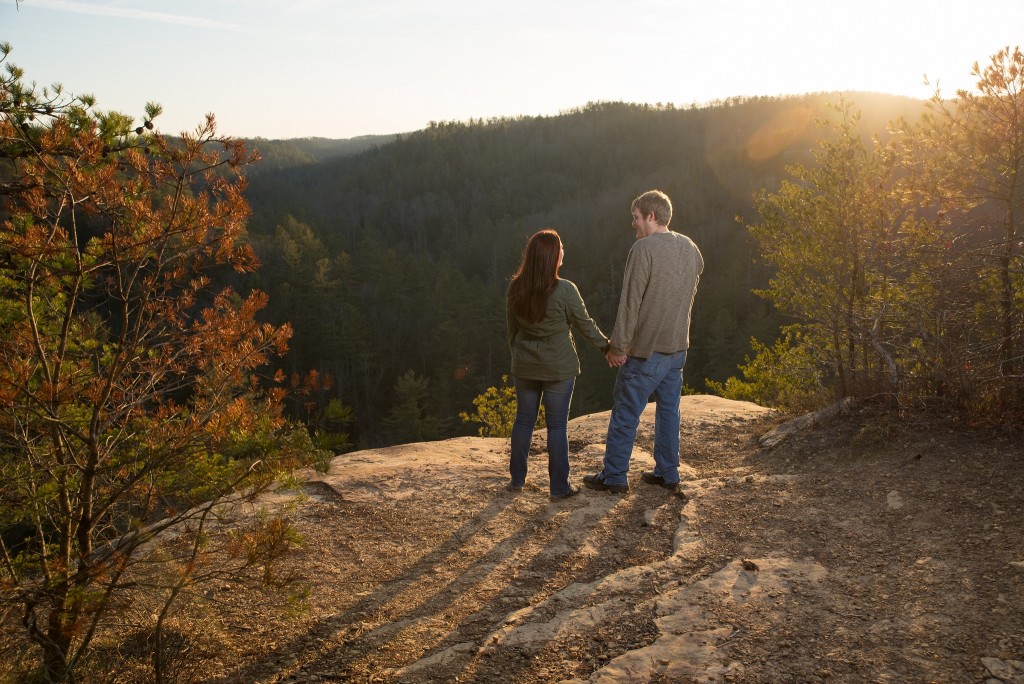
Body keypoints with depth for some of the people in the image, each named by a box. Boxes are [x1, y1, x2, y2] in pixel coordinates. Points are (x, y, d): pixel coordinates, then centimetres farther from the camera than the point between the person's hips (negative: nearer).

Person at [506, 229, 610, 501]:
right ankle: (559, 487, 15)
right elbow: (585, 325, -8)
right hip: (559, 369, -4)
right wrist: (608, 347, 7)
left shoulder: (515, 289, -5)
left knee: (524, 420, 17)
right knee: (557, 425, 6)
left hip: (524, 367, 4)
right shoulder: (565, 290, -19)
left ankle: (517, 479, 29)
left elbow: (512, 327, 6)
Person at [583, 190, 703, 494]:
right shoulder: (689, 247, 6)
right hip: (678, 345, 8)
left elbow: (630, 302, -19)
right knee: (669, 409, 16)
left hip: (647, 348, -7)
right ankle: (667, 472, 24)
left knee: (625, 412, 3)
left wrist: (618, 346, -14)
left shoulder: (644, 248, -17)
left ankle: (614, 476, 11)